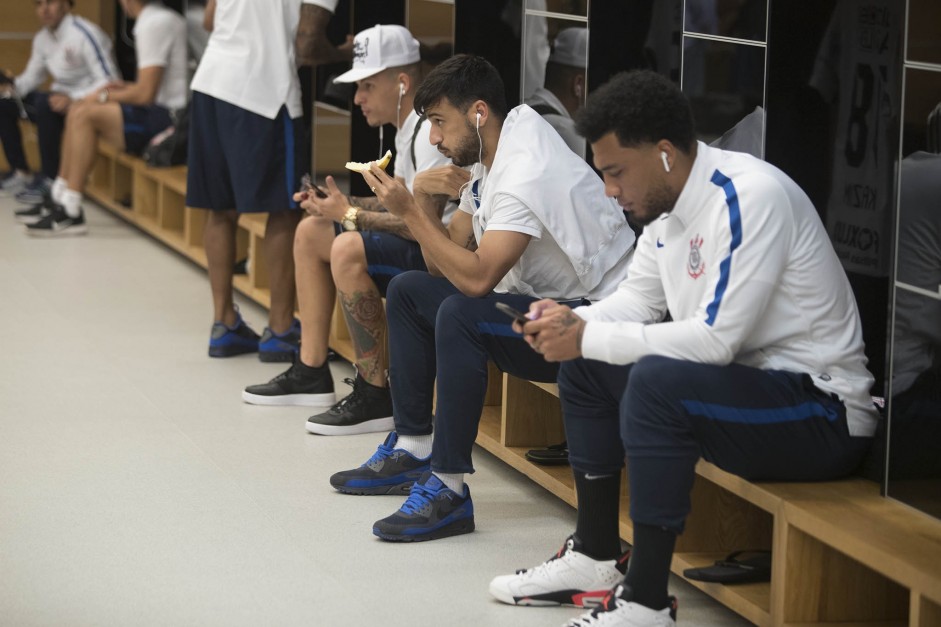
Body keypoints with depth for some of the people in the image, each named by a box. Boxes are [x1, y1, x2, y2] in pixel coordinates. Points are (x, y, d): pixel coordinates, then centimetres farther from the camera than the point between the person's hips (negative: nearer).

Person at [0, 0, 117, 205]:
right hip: (62, 99, 9)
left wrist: (73, 99, -36)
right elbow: (32, 76, 14)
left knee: (44, 102, -34)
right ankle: (20, 173, 4)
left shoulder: (85, 34, -19)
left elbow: (108, 82, -24)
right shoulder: (42, 38, 6)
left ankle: (50, 179, -26)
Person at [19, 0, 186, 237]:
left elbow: (145, 94, -18)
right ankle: (59, 198, 11)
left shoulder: (153, 24, -15)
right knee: (77, 111, 11)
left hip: (166, 118, -10)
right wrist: (126, 88, 12)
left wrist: (105, 96, -3)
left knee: (86, 115, -16)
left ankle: (71, 214, -15)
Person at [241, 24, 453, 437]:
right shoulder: (407, 128, 13)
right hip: (417, 248, 12)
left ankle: (374, 396, -22)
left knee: (348, 249, -32)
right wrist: (339, 203, 3)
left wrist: (350, 214, -17)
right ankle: (311, 374, 18)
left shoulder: (430, 131, -21)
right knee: (310, 233, 17)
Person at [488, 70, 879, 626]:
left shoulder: (749, 198, -24)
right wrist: (574, 323, -4)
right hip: (746, 387, 10)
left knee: (657, 380, -32)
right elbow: (639, 297, 17)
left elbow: (716, 339, -29)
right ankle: (594, 557, 17)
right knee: (584, 363, 12)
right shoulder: (668, 201, 5)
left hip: (826, 413, -10)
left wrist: (588, 338, -21)